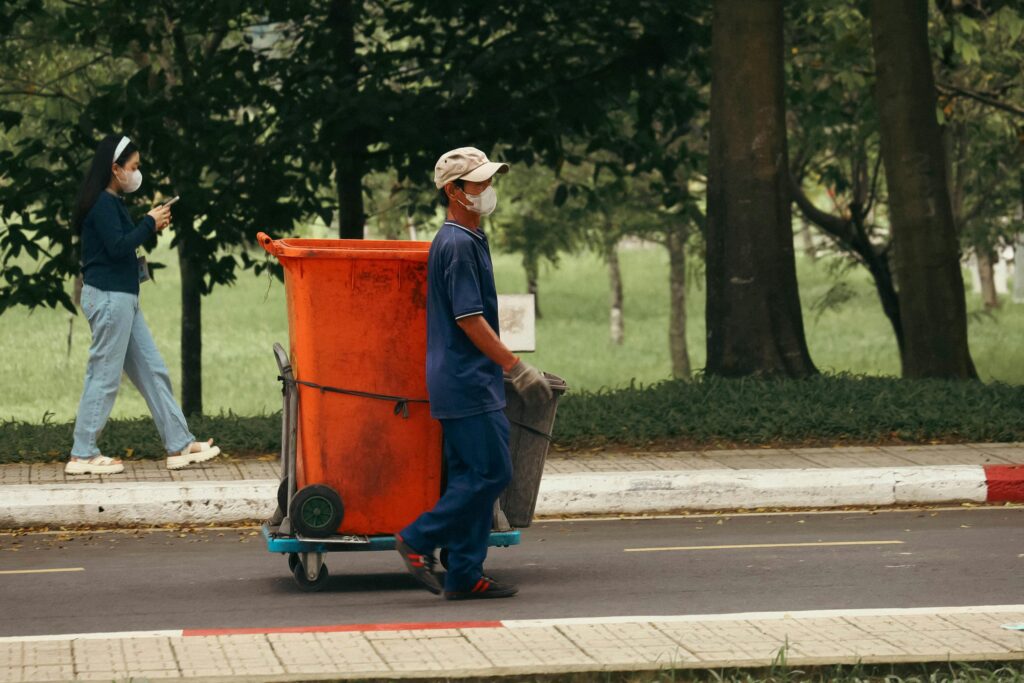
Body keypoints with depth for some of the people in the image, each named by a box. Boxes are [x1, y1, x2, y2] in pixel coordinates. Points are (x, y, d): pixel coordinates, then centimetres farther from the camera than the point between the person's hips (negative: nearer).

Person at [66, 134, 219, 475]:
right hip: (109, 296, -10)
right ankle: (83, 456, 1)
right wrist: (149, 223, -12)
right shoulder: (101, 203, -14)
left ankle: (179, 446, 14)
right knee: (105, 377, -5)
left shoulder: (110, 202, 17)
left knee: (153, 372, 11)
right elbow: (118, 246, -22)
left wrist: (150, 226, 6)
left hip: (122, 297, 10)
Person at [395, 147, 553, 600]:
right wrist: (517, 369, -18)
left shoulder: (467, 240, 17)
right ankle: (419, 540, -2)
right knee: (491, 471, -9)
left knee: (473, 476, 9)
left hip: (468, 381, 10)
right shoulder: (459, 245, -15)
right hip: (466, 382, -10)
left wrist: (508, 369, 24)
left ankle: (465, 576, 11)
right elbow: (470, 319, -19)